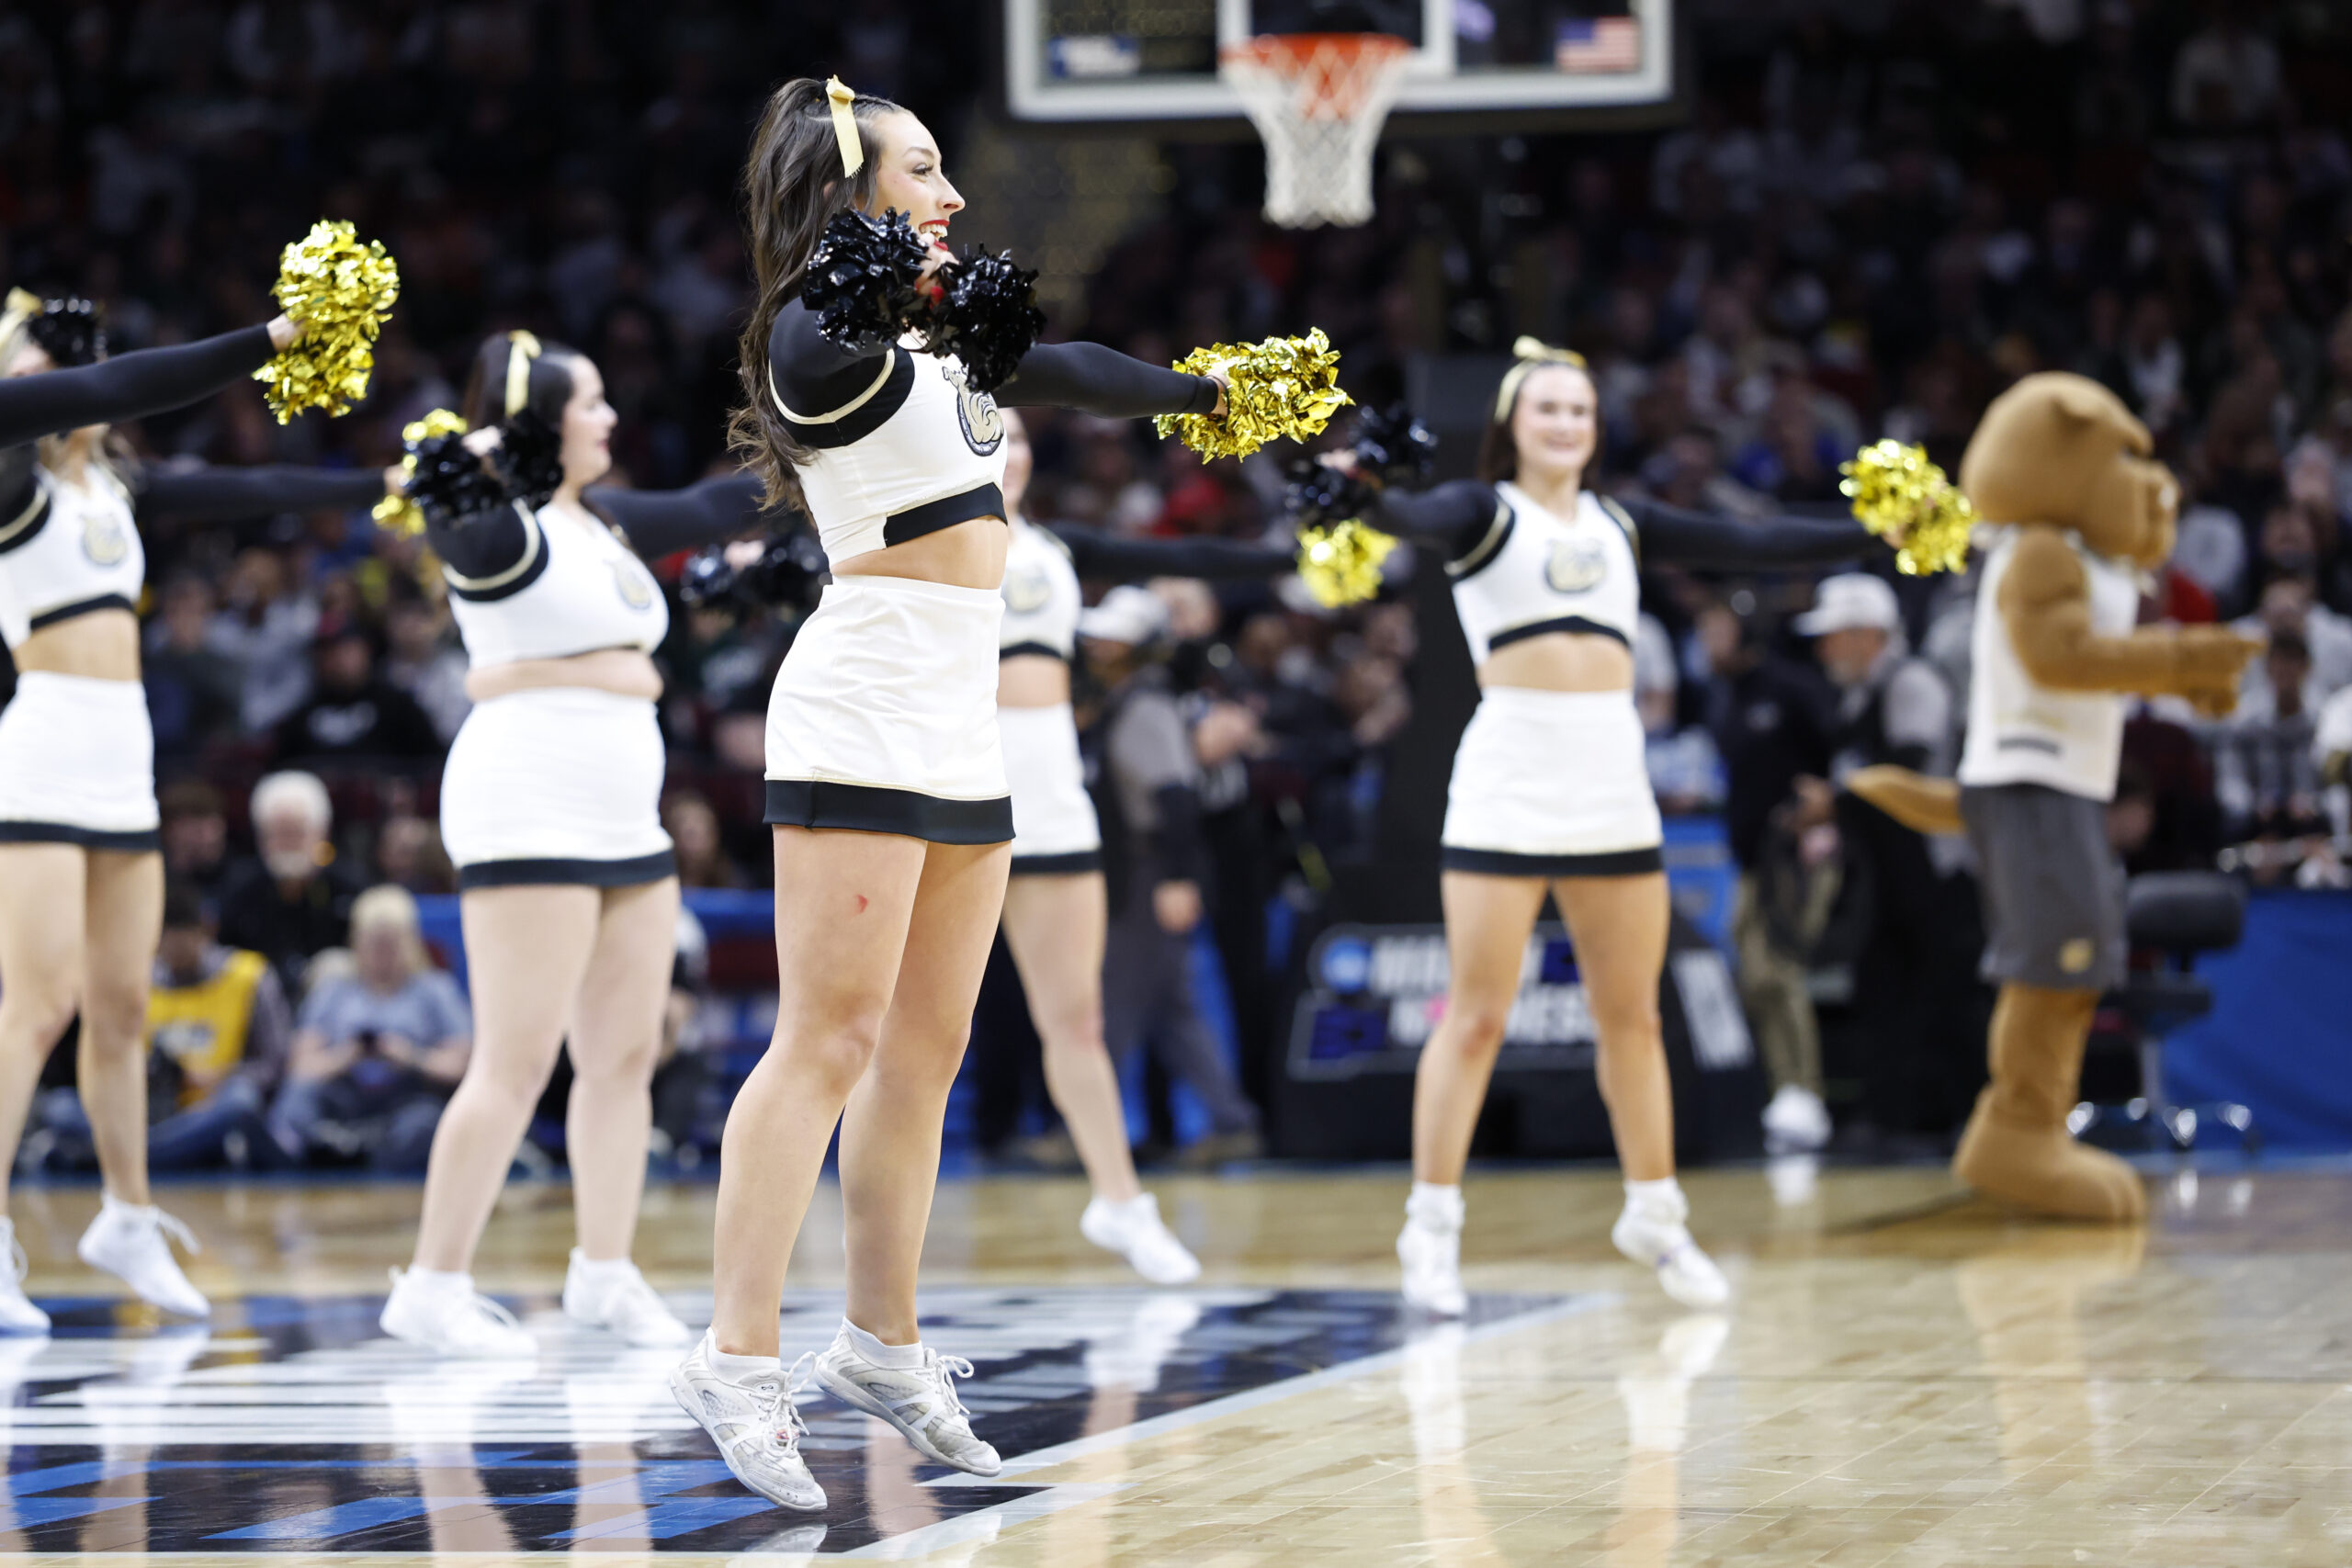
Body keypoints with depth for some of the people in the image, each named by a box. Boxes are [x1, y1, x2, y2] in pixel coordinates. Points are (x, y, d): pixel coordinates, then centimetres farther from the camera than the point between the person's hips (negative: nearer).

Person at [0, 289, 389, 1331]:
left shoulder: (110, 480, 16)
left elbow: (233, 492, 23)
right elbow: (126, 388, -17)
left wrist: (377, 488, 28)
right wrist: (267, 341, -19)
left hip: (120, 767, 8)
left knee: (120, 1006, 13)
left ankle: (127, 1220, 25)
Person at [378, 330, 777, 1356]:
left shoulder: (606, 525, 17)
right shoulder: (501, 528, -9)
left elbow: (708, 512, 29)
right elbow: (446, 520, -31)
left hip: (624, 818, 9)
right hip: (529, 807, -9)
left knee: (626, 1054, 10)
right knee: (516, 1063, -11)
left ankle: (604, 1275, 19)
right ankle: (432, 1290, -6)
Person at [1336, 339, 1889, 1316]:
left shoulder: (1622, 526, 17)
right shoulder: (1485, 511, 2)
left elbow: (1751, 544, 17)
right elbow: (1420, 518, -19)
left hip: (1612, 788, 5)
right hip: (1507, 785, -5)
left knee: (1632, 1015, 9)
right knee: (1477, 1016, -5)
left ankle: (1654, 1215, 23)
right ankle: (1431, 1231, 2)